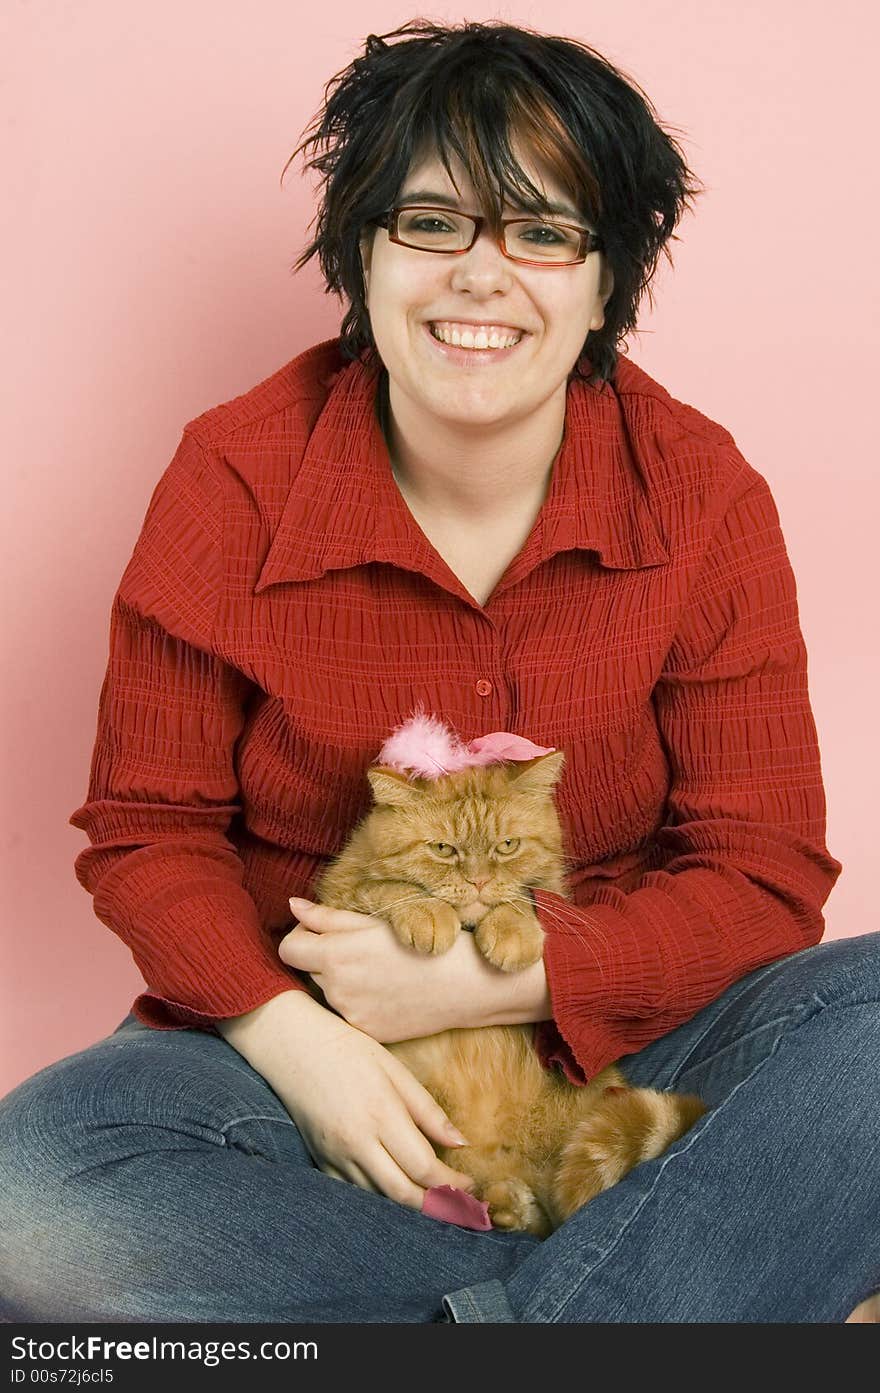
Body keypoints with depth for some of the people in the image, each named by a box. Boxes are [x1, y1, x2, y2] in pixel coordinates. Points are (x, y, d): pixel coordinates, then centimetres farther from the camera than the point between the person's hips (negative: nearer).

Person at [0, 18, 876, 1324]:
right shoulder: (234, 481, -8)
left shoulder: (704, 495, -7)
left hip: (613, 1031, 0)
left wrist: (489, 976, -19)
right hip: (294, 1043, 1)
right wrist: (289, 1034, -20)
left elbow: (765, 871, -7)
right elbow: (149, 830, -2)